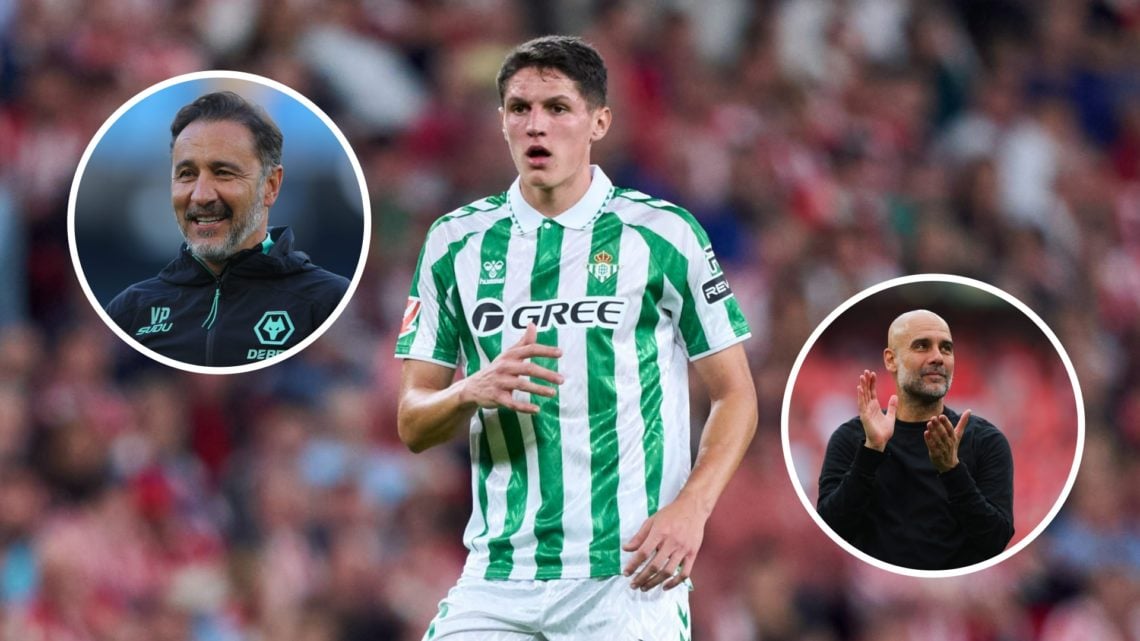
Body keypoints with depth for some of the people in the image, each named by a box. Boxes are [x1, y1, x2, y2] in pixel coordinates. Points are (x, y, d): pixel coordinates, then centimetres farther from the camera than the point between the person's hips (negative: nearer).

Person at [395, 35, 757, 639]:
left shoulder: (663, 234, 1)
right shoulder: (455, 243, 9)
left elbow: (735, 396, 3)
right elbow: (413, 425, 10)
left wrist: (689, 510, -13)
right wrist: (473, 390, -13)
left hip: (629, 577, -2)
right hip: (496, 582, 2)